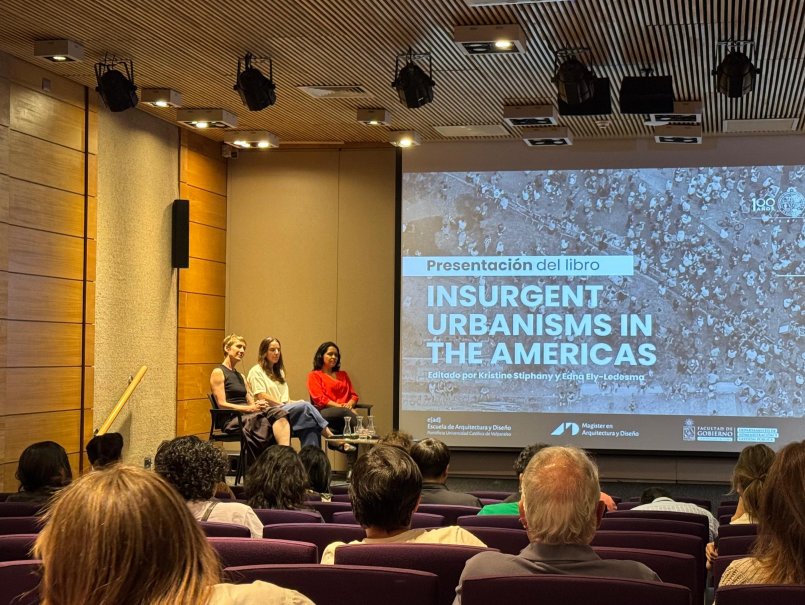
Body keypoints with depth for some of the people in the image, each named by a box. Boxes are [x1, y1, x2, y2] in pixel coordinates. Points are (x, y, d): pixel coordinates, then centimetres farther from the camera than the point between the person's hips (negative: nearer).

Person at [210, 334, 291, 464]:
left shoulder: (240, 376, 28)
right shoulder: (218, 373, 3)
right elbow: (222, 404, -7)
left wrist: (258, 405, -7)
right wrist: (249, 408, -16)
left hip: (247, 414, 6)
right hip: (232, 418, -6)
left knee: (279, 413, -27)